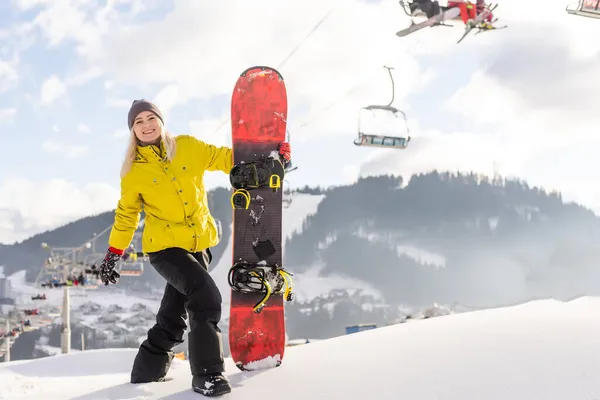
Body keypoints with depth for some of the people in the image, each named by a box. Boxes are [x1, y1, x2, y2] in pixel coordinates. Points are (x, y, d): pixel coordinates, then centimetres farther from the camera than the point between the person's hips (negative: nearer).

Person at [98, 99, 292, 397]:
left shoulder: (188, 148, -2)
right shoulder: (134, 172, -5)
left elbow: (223, 158, 7)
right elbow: (126, 215, 6)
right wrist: (113, 254, 6)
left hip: (198, 244, 4)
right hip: (164, 246, -4)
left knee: (172, 317, 13)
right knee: (206, 297, -24)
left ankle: (147, 371, 33)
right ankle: (207, 374, -14)